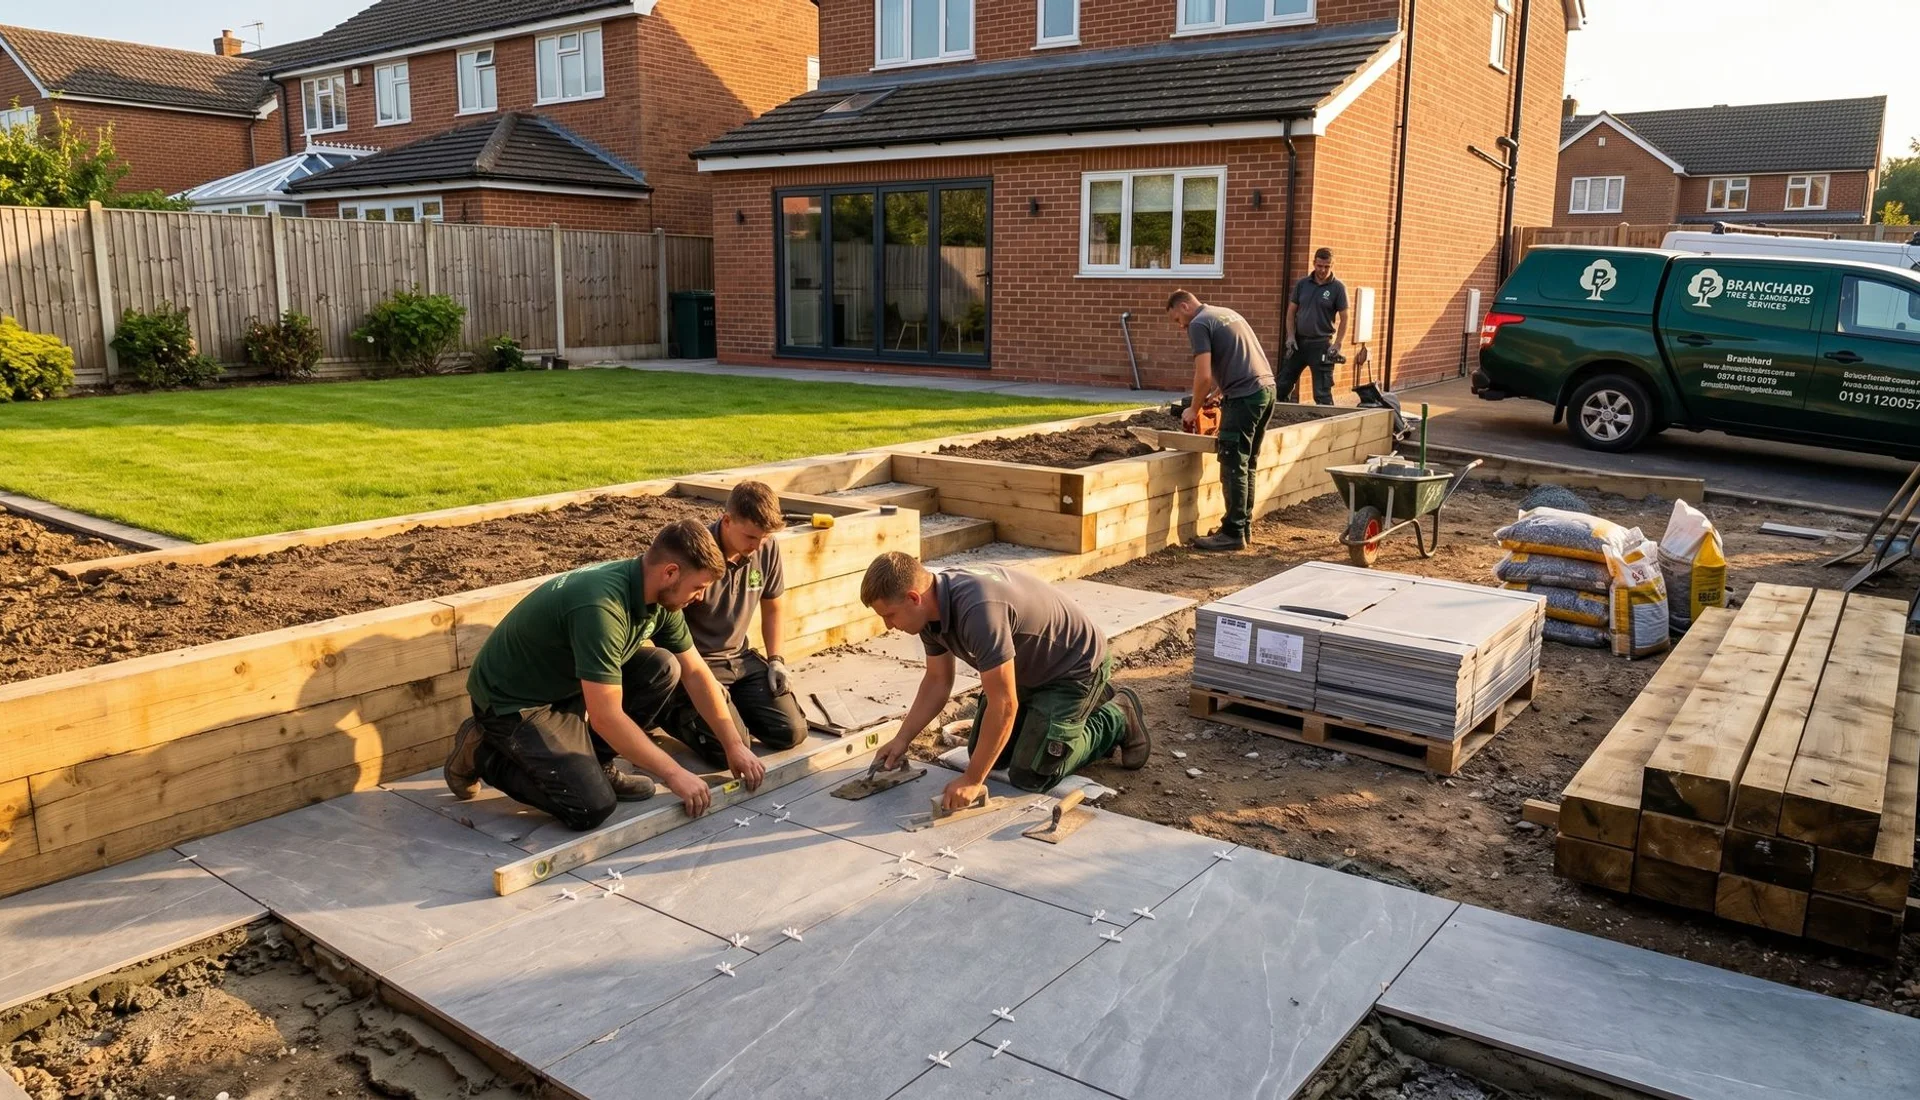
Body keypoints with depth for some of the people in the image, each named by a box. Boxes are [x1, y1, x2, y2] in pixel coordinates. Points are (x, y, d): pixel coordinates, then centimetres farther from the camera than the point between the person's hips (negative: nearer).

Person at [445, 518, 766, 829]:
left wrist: (734, 744, 3)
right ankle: (482, 754, 1)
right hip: (513, 702, -8)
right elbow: (606, 717, -33)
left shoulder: (659, 600, -7)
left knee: (662, 669, -7)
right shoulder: (602, 606, -34)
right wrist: (674, 774, -26)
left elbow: (695, 673, 6)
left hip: (569, 685, 8)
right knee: (592, 805, -20)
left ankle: (595, 764, 6)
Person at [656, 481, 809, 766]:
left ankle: (733, 706, 20)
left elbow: (772, 607, 14)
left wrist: (775, 659, 5)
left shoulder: (767, 549, -4)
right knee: (730, 749, -21)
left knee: (792, 732, -5)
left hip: (740, 657, 6)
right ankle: (672, 710, 7)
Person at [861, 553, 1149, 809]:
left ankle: (1117, 720, 11)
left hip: (1075, 666, -9)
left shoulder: (978, 610, -40)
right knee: (985, 752, 13)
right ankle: (1091, 702, 27)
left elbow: (1003, 704, -35)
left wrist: (972, 780, -28)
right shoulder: (932, 606, -11)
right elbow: (938, 681, 4)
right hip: (1029, 669, 9)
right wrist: (902, 739, -2)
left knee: (1030, 775, -10)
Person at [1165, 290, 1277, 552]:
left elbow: (1204, 376, -13)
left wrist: (1193, 409, 1)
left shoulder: (1199, 324, -5)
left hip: (1244, 396, -9)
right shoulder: (1227, 313, 23)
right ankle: (1245, 525, 20)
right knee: (1247, 465, 15)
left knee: (1233, 466, -4)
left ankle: (1233, 533, -2)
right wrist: (1215, 394, 29)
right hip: (1267, 388, 9)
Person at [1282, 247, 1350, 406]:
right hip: (1298, 341, 4)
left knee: (1322, 392, -2)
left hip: (1321, 344, -4)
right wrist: (1290, 336, -1)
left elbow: (1344, 318, -4)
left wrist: (1337, 344, -13)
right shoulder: (1302, 283, 5)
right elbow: (1291, 311, 10)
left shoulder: (1338, 287, -4)